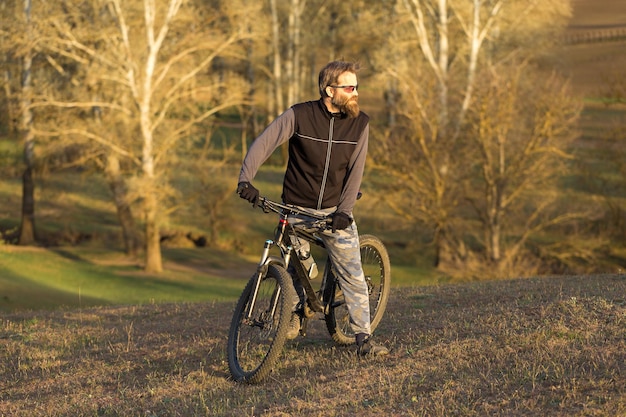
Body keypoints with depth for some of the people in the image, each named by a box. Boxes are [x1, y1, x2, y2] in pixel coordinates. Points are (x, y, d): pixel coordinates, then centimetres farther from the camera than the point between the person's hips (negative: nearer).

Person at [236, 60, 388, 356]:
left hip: (335, 211, 1)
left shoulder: (359, 123, -5)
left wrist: (344, 211, -18)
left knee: (353, 274, -7)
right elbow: (263, 144, -16)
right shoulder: (300, 115, -12)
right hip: (297, 208, -1)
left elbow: (356, 169, -7)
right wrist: (245, 179, -31)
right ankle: (293, 312, 36)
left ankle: (364, 339, -3)